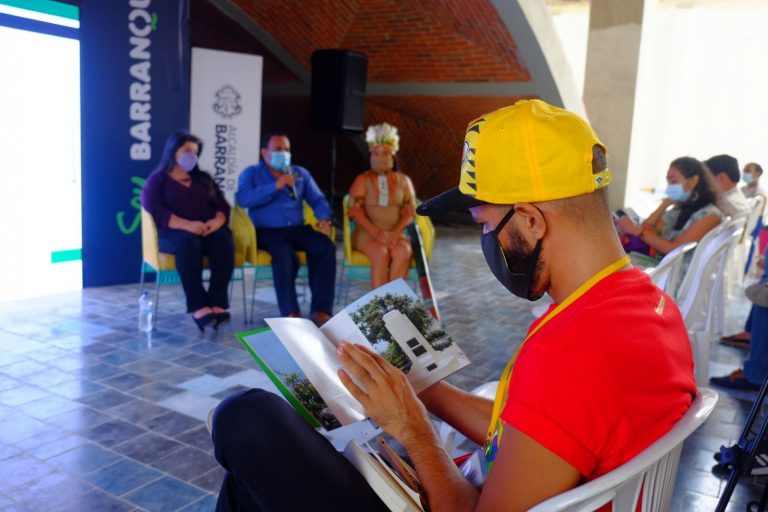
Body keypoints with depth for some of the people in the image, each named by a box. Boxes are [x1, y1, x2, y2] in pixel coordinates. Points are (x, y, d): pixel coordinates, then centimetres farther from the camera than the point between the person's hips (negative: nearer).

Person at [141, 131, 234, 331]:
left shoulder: (204, 179, 24)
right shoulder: (157, 180, 10)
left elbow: (222, 206, 12)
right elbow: (156, 211, -8)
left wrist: (217, 221, -13)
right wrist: (187, 225, -24)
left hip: (207, 231, 4)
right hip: (172, 233, -3)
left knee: (223, 239, -31)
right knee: (189, 241, -39)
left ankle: (217, 303, -38)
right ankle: (198, 307, -42)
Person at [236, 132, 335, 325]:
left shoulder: (300, 173, 19)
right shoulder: (251, 173, 8)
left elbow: (318, 199, 12)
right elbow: (243, 199, -11)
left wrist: (324, 218, -11)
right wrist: (275, 186, -16)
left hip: (298, 229, 4)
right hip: (267, 231, -4)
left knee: (326, 247, -26)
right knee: (285, 253, -37)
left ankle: (320, 309, -26)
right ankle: (291, 312, -29)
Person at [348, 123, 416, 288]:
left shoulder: (403, 180, 13)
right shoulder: (362, 180, 6)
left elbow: (409, 212, 4)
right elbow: (356, 211, -6)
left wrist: (396, 233, -15)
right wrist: (376, 233, -20)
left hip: (396, 234, 2)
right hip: (367, 234, -2)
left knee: (403, 251, -31)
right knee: (381, 252, -33)